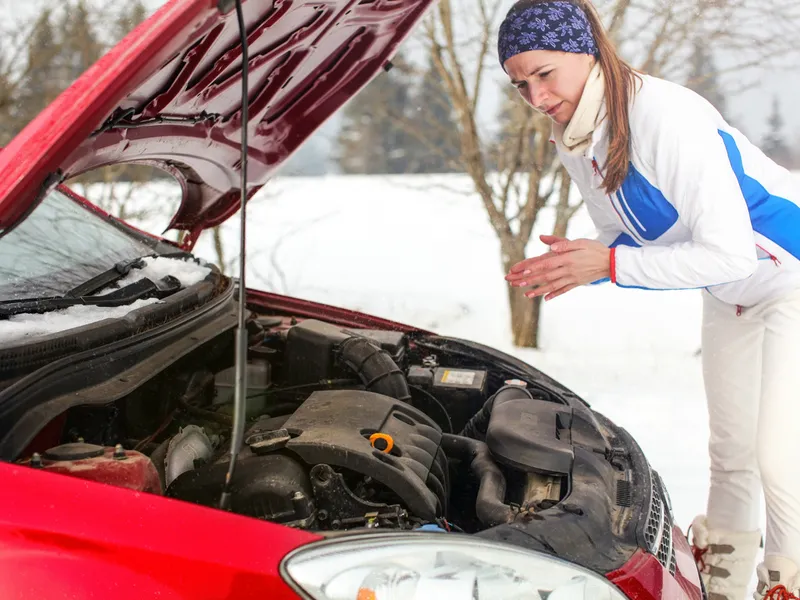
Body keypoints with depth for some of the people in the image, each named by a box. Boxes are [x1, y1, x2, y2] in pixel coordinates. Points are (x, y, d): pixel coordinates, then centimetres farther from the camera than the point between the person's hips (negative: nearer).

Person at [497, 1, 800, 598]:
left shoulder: (666, 116, -33)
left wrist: (610, 265, -32)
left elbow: (730, 253, -34)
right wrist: (579, 264, -16)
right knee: (730, 450, 17)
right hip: (731, 296, 9)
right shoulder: (574, 141, -5)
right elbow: (626, 239, 6)